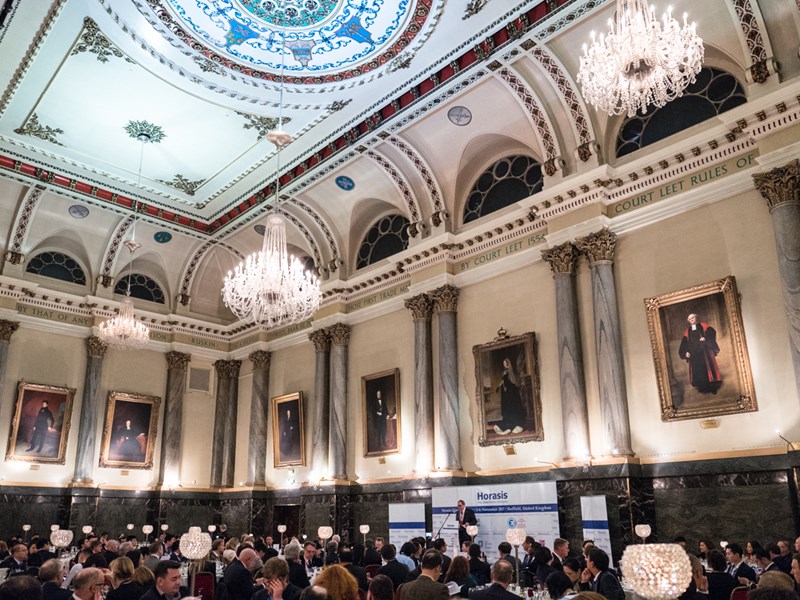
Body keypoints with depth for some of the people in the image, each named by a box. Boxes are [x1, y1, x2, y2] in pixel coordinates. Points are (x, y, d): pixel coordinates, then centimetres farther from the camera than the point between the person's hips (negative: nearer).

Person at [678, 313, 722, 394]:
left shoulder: (703, 326, 10)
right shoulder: (687, 331, 16)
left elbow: (711, 332, -5)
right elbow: (685, 343, 9)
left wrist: (706, 338, -22)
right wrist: (686, 352, -5)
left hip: (704, 350, -3)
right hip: (694, 352, 3)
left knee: (707, 366, -5)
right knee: (697, 370, -2)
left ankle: (712, 387, -1)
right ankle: (702, 387, 0)